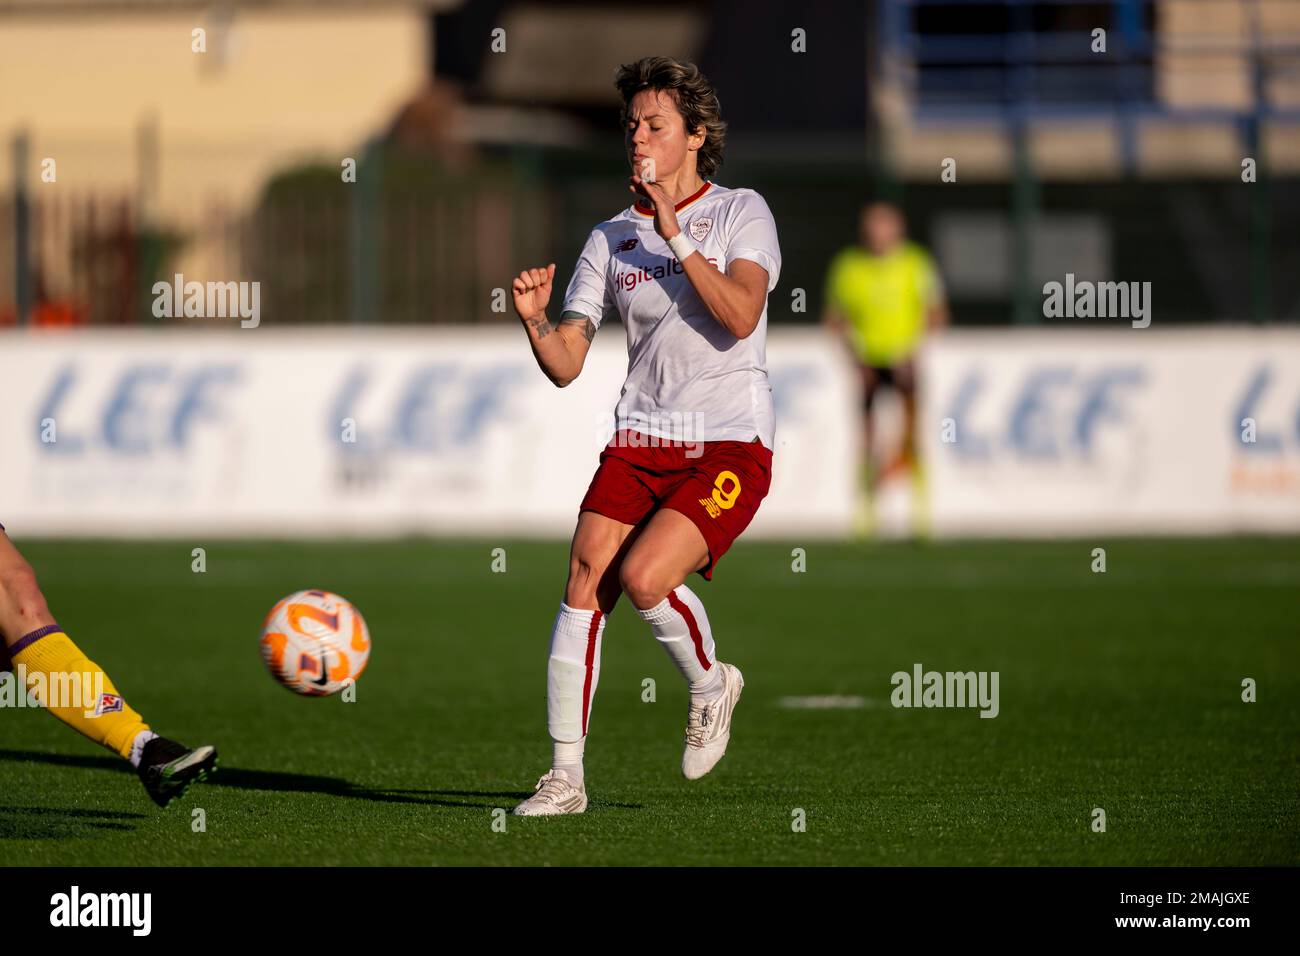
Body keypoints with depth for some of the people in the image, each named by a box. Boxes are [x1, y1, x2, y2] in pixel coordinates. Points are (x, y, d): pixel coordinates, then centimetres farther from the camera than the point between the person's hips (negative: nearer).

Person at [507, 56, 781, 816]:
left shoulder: (741, 213, 2)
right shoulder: (612, 238, 11)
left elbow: (740, 315, -16)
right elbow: (565, 364, 8)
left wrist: (676, 238, -19)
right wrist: (534, 321, -13)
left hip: (729, 446, -4)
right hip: (640, 441, 4)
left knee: (643, 576, -23)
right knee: (584, 582, -12)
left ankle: (711, 685, 8)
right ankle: (566, 775, -5)